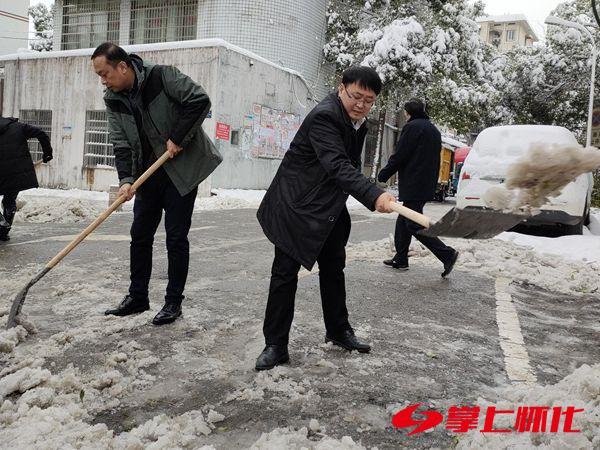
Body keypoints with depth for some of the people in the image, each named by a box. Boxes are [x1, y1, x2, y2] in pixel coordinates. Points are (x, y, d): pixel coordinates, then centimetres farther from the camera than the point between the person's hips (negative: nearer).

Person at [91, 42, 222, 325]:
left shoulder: (162, 76, -15)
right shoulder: (113, 100, 2)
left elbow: (200, 101, -20)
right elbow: (121, 143, -1)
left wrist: (178, 138, -19)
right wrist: (126, 179, -16)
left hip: (182, 169, -6)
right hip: (148, 173, 6)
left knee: (176, 237, -2)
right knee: (140, 235, 9)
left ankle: (174, 302, 10)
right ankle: (137, 297, 23)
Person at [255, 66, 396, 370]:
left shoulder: (359, 122, 5)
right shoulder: (324, 116, -24)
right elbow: (337, 165, -38)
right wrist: (374, 196, -50)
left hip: (330, 208, 9)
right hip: (296, 206, -8)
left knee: (334, 268, 16)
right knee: (285, 272, -4)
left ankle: (338, 331, 32)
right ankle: (275, 345, 5)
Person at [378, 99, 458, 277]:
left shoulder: (412, 127, -9)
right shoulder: (434, 130, 20)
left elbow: (399, 156, -13)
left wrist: (383, 174, -2)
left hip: (412, 186, -10)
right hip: (427, 186, 10)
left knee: (413, 224, -9)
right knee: (404, 220, 15)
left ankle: (446, 254, -14)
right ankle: (400, 260, 19)